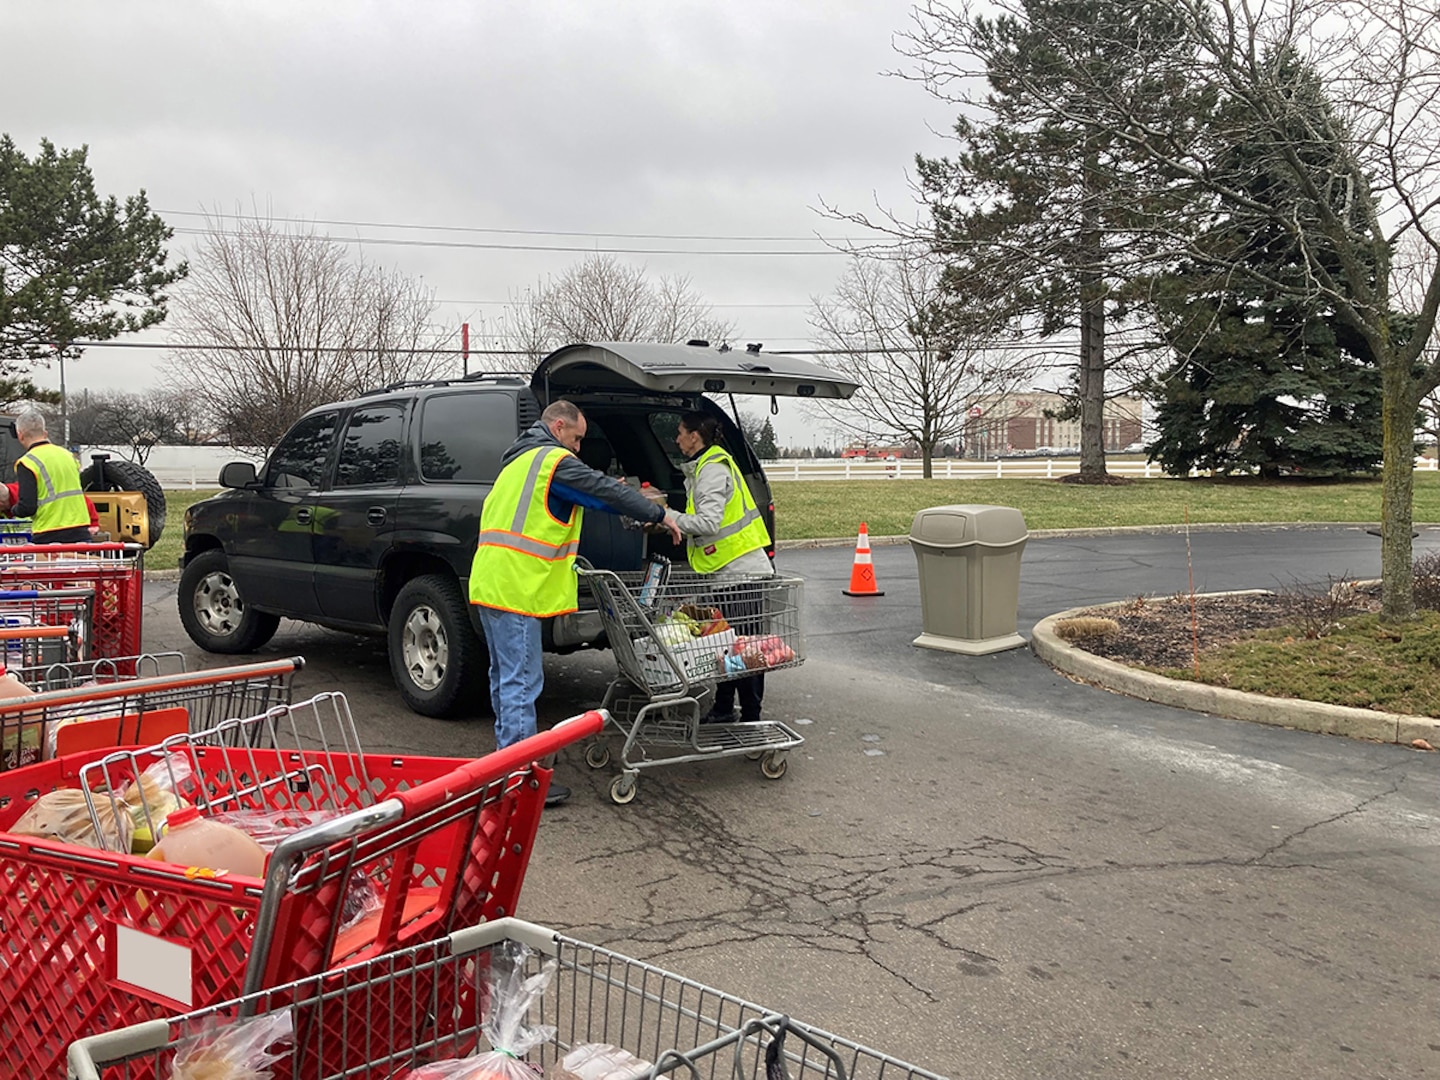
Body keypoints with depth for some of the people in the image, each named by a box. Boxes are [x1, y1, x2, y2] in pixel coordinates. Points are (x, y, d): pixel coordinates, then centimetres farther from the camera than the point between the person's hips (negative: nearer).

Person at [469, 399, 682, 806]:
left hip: (490, 584, 10)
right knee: (520, 682, -8)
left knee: (506, 677, 17)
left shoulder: (519, 460, 23)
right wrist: (659, 515, 0)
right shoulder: (555, 461, -9)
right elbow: (607, 491, -10)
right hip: (516, 587, -10)